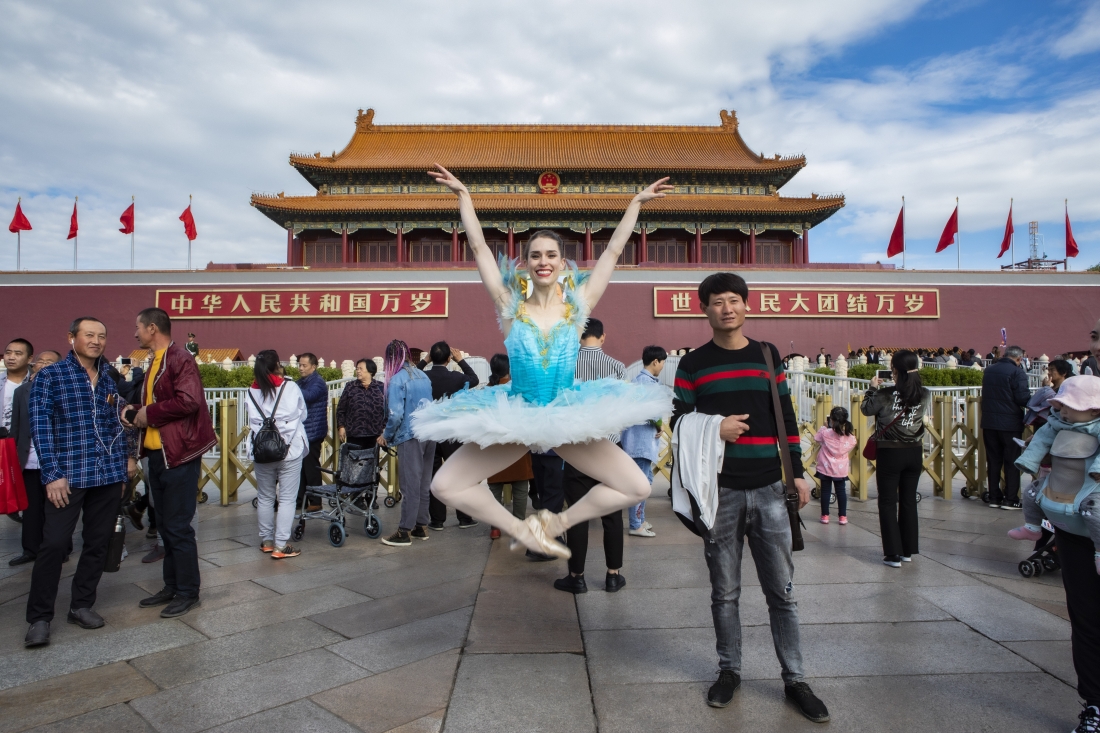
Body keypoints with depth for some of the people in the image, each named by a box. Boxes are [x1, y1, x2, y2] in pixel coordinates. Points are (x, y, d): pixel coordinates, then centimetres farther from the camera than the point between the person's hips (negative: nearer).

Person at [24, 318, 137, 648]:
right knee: (54, 544, -3)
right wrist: (53, 474, -14)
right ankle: (39, 617, 10)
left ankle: (82, 605, 23)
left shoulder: (110, 379, 12)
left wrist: (128, 456, 8)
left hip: (109, 474, 5)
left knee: (98, 543, 9)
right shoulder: (49, 376, -2)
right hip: (68, 474, -4)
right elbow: (40, 426, -8)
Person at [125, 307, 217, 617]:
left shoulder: (180, 359, -13)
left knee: (178, 527, -3)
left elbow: (188, 401, -25)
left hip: (178, 454, -10)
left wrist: (150, 413, -15)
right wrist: (138, 411, 4)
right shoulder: (156, 362, 17)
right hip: (157, 453, 10)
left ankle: (188, 592, 9)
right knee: (165, 525, 16)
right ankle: (172, 586, 27)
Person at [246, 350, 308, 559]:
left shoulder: (252, 391, 1)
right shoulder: (291, 387, -5)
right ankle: (281, 546, 1)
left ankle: (266, 541, 26)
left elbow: (253, 421, 3)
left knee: (265, 498, 15)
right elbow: (303, 415, 5)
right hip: (290, 450, -3)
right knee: (287, 499, 2)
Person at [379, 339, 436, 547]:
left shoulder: (397, 379, -10)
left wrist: (386, 436, -1)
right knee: (423, 483, 12)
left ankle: (405, 532, 4)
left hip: (410, 437, -6)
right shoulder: (423, 376, 10)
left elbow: (396, 414, -16)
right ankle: (420, 526, 21)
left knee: (410, 484, -2)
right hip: (429, 434, 7)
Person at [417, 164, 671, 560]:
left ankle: (556, 522, 11)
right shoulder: (510, 305, -2)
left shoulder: (578, 305, 0)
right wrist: (463, 194, 0)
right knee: (444, 486, -12)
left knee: (638, 488, -9)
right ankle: (520, 529, 9)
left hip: (569, 417, 1)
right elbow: (478, 247, -1)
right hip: (514, 418, 0)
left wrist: (637, 202, 5)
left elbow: (613, 250, 2)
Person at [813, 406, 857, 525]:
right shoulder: (849, 436, -8)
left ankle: (825, 515, 10)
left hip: (825, 467, -2)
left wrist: (824, 427, 14)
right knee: (841, 490, 12)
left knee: (825, 490, 7)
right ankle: (842, 516, 14)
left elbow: (816, 439, 4)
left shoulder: (825, 433, -14)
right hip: (841, 469, 2)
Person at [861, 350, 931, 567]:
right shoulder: (925, 395, -3)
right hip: (914, 452, 4)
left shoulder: (886, 394, -16)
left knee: (888, 503, 4)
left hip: (890, 453, -4)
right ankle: (908, 550, 22)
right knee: (909, 501, 14)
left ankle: (893, 553, 3)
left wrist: (873, 388, 10)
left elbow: (866, 409, -2)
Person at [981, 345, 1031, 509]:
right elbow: (1023, 398, -17)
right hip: (1010, 423, -5)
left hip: (989, 422, 5)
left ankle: (994, 498, 14)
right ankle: (1010, 499, 5)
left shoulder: (989, 370, 9)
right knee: (1012, 462, 3)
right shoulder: (1017, 373, -13)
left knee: (993, 461, 10)